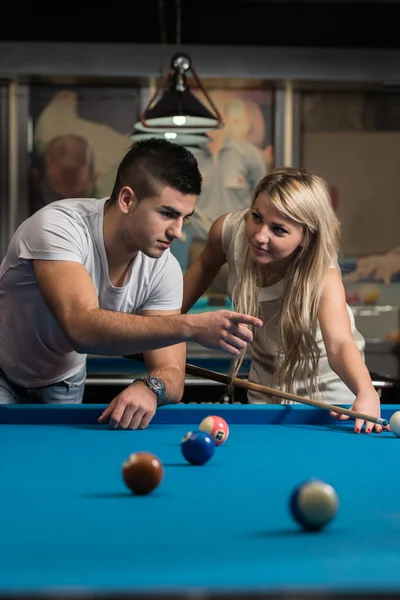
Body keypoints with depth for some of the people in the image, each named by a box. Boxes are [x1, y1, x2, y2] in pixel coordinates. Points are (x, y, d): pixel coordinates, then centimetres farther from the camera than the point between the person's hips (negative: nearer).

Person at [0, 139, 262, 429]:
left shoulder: (164, 270, -19)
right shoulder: (59, 226, -34)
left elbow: (170, 372, -19)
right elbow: (83, 328, -48)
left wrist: (150, 388, -45)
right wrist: (190, 326, -57)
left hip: (62, 385, 5)